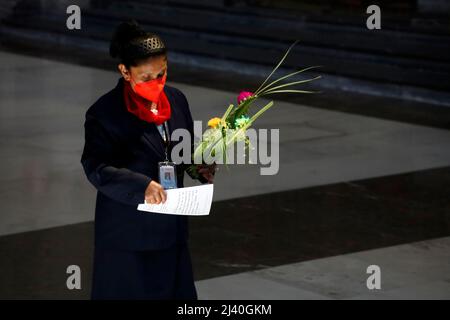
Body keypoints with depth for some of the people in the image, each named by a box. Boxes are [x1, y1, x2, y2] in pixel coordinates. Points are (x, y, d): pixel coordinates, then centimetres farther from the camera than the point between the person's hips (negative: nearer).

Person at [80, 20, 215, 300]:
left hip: (171, 228, 5)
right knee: (129, 292, 3)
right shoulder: (104, 113, -13)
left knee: (176, 291, 9)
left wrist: (201, 167, -4)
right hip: (126, 234, -5)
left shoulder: (176, 100, 5)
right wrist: (140, 185, -34)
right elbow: (96, 168, -20)